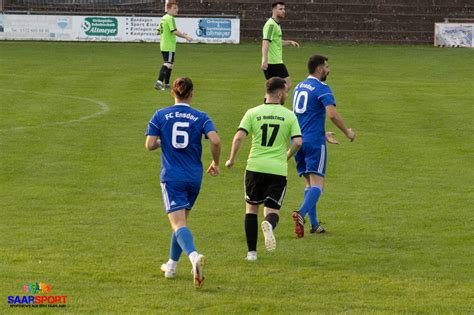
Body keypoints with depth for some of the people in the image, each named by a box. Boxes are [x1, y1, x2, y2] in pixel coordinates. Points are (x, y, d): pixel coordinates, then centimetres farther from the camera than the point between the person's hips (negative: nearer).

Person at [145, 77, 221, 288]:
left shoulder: (160, 116, -1)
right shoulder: (201, 117, 0)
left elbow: (149, 145, -6)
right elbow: (215, 140, -14)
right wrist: (215, 163, 3)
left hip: (171, 177, -3)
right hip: (194, 176, 3)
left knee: (178, 224, -12)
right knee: (181, 221, 21)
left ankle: (194, 255, -39)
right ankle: (171, 265, 30)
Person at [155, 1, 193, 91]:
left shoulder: (163, 18, 15)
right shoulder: (170, 18, -15)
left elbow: (159, 32, 21)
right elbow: (175, 31, -23)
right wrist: (186, 37, -17)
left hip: (163, 46, 10)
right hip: (169, 46, -10)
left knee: (170, 64, 18)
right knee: (167, 64, -14)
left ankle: (166, 84, 23)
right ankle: (159, 82, -26)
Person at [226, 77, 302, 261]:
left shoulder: (253, 113, 3)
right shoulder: (289, 115, 2)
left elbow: (239, 137, -8)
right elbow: (298, 142, -6)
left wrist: (232, 160, 4)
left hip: (255, 168, 1)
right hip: (278, 170, -1)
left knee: (251, 208, 16)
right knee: (272, 210, 6)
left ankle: (251, 251, 11)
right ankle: (269, 224, -33)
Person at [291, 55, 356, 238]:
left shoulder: (299, 87, 17)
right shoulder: (322, 89, -9)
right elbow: (332, 114, -22)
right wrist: (347, 132, -8)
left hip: (298, 140, 8)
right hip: (314, 141, -8)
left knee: (310, 182, 15)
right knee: (317, 183, -11)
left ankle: (314, 224, 12)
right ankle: (301, 214, -33)